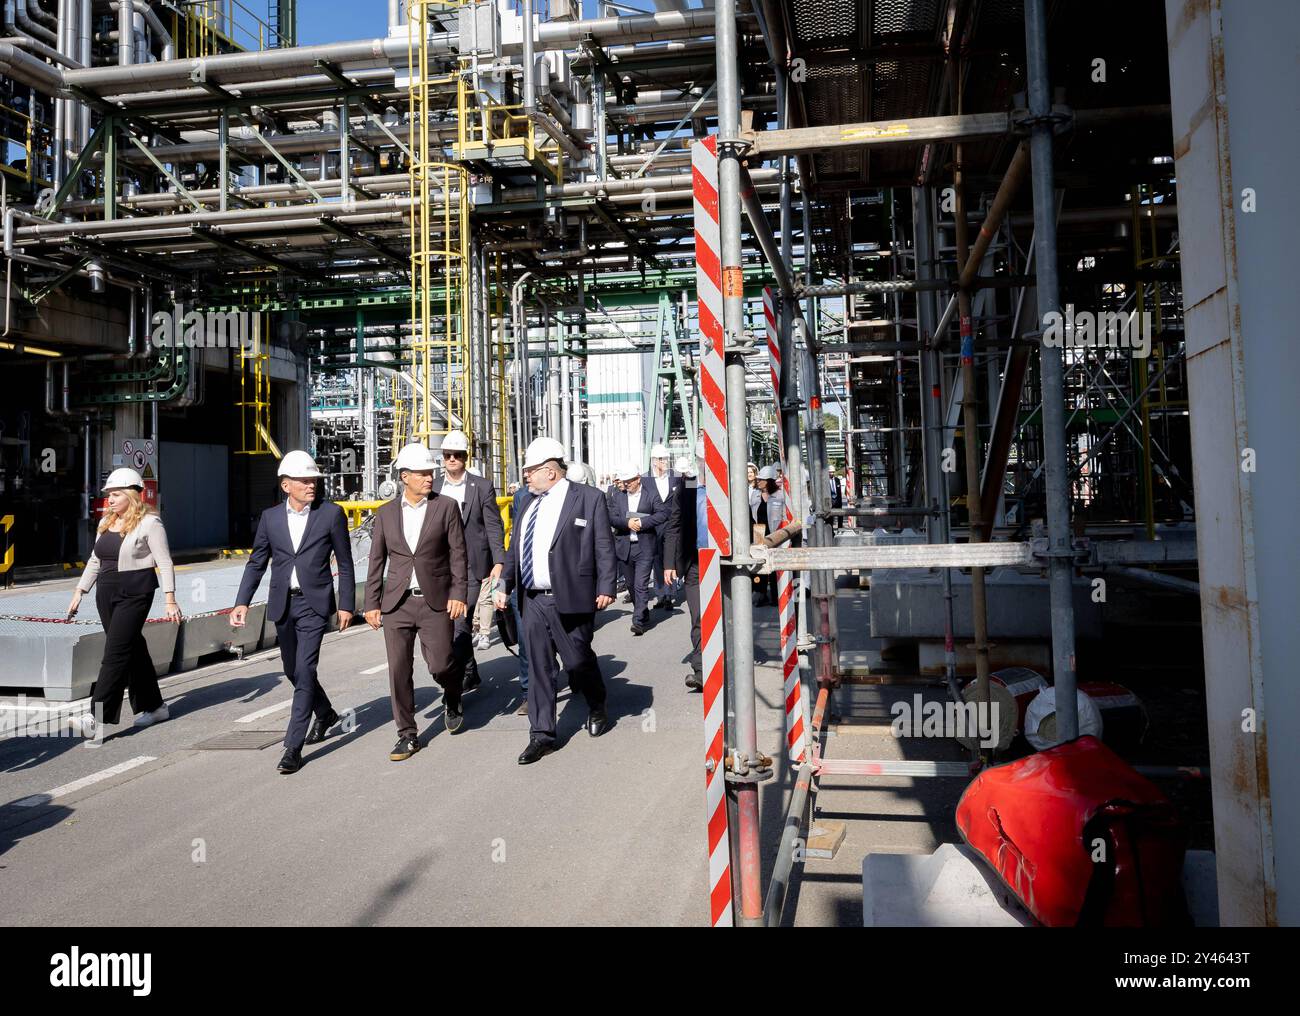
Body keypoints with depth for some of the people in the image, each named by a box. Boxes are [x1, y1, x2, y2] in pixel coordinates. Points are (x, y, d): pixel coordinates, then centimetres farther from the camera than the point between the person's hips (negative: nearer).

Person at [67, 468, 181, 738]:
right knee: (133, 649, 12)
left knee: (115, 653, -10)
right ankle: (153, 706, 22)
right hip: (107, 594, 8)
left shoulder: (149, 522, -8)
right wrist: (79, 592, 17)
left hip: (135, 594, -8)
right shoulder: (106, 522, 14)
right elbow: (95, 560, 21)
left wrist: (170, 600, -16)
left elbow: (165, 562, -11)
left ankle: (97, 717, -11)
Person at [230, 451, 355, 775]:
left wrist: (346, 605, -3)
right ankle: (325, 713, 42)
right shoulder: (270, 517, 4)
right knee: (293, 670, 17)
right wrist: (242, 602, -3)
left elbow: (345, 563, 0)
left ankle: (293, 746, -6)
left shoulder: (331, 513, -4)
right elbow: (256, 563, 8)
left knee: (304, 671, -11)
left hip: (314, 603, -4)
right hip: (282, 604, 4)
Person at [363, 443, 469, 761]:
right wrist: (372, 604, 6)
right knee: (399, 670, 2)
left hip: (436, 602, -2)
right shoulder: (386, 512, 7)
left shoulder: (446, 507, 0)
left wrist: (459, 594, -9)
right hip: (397, 603, 2)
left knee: (439, 665, -5)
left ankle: (452, 698, 31)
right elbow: (376, 561, 10)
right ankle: (407, 735, 15)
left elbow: (458, 554, -1)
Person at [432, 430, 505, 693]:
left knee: (460, 622, -11)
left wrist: (499, 562, -12)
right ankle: (469, 676, 25)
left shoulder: (482, 487, 0)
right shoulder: (432, 487, 9)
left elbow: (494, 527, -2)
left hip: (471, 566, -4)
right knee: (449, 623, 9)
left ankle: (457, 680, -3)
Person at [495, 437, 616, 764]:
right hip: (533, 600, 5)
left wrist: (605, 588, -11)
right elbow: (515, 549, 18)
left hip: (571, 599, -5)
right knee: (539, 667, 5)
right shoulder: (529, 502, 14)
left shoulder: (589, 497, -3)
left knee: (578, 660, 4)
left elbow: (604, 546, -5)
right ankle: (542, 735, 13)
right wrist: (505, 586, 12)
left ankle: (597, 707, 34)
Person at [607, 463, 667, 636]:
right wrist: (627, 523, -16)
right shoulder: (617, 495, 10)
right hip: (623, 547, 4)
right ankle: (644, 617, 27)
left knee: (641, 585, -11)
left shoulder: (651, 494, 1)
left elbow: (663, 513, -8)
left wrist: (642, 522, -15)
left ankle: (638, 621, -13)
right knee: (631, 585, 13)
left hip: (644, 547, -4)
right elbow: (612, 517, 2)